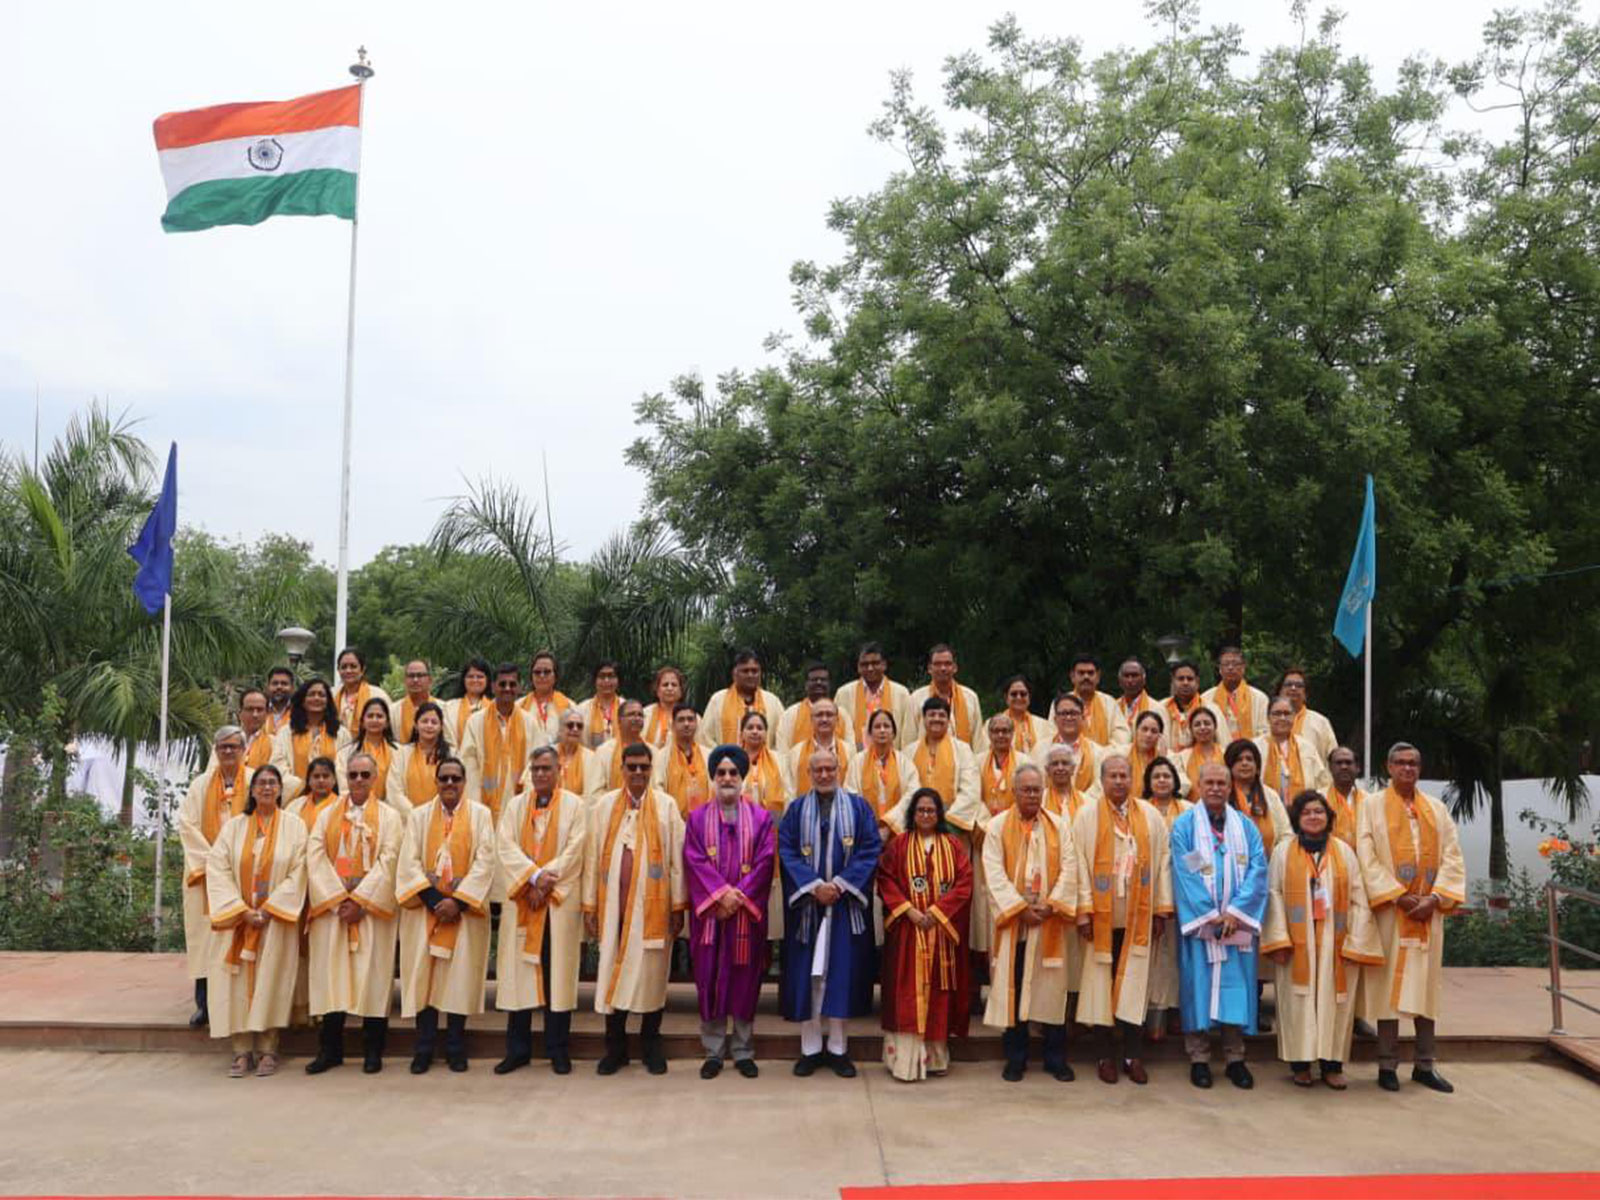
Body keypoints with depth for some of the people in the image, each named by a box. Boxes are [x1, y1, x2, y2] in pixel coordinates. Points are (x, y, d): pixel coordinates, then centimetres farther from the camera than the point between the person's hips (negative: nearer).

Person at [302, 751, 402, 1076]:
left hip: (372, 908, -2)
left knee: (372, 975, -2)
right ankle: (330, 1049, 11)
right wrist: (338, 899, -11)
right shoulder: (327, 814, 12)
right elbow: (315, 857, 1)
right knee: (330, 975, 2)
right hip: (331, 906, 2)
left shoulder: (389, 816, 6)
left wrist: (360, 901, -13)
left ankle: (372, 1050, 6)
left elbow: (388, 861, -4)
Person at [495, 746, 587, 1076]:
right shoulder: (515, 805, 10)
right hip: (521, 898, 2)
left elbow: (574, 851, -6)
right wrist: (534, 878, -15)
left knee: (558, 973, 1)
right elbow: (507, 847, -2)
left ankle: (558, 1049, 10)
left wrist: (546, 881, -14)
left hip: (561, 901, -2)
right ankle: (518, 1049, 14)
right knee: (519, 972, 5)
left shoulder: (575, 805, 3)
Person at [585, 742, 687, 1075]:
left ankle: (651, 1044, 21)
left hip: (653, 904, -1)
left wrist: (678, 906, -2)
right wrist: (589, 906, 1)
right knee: (613, 971, 6)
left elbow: (677, 858, 0)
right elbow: (594, 857, 4)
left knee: (651, 972, 6)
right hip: (614, 903, 1)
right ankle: (616, 1045, 20)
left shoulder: (667, 805, 0)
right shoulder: (604, 805, 4)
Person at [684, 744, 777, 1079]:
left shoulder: (761, 818, 6)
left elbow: (765, 861, -4)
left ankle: (743, 1051, 14)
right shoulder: (697, 818, 7)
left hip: (747, 914, 0)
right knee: (710, 980, 2)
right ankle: (713, 1051, 13)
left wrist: (740, 896, -15)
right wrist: (722, 893, -17)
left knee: (745, 980, 3)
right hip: (709, 913, 0)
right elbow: (694, 861, -4)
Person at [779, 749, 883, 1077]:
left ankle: (838, 1048, 10)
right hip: (806, 902, 1)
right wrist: (814, 885, -15)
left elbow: (871, 849, -3)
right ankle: (810, 1048, 10)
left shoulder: (858, 807, 4)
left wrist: (840, 883, -14)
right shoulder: (796, 809, 6)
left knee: (842, 972, 1)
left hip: (846, 904, 0)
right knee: (807, 973, 1)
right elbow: (787, 851, -2)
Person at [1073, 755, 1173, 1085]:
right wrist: (1083, 911, -10)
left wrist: (1162, 910, 1)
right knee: (1103, 983, 4)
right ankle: (1107, 1054, 14)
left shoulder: (1150, 815, 5)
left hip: (1139, 918, 2)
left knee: (1135, 984, 5)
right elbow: (1080, 865, -5)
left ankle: (1133, 1054, 14)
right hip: (1102, 917, -1)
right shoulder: (1087, 816, -2)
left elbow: (1163, 862, 5)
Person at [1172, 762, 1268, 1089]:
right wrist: (1209, 916, -14)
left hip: (1238, 923, 2)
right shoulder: (1184, 826, 1)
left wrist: (1235, 912, -13)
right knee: (1199, 986, 0)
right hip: (1198, 923, -2)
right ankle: (1198, 1059, 8)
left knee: (1236, 986, 3)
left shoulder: (1246, 827, 9)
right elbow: (1185, 874, -6)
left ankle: (1235, 1058, 13)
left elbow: (1258, 870, -1)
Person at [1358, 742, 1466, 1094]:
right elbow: (1367, 858, -6)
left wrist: (1435, 898, -10)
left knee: (1426, 983, 6)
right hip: (1389, 909, -3)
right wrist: (1399, 896, -15)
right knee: (1389, 982, -2)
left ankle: (1424, 1064, 14)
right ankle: (1387, 1064, 4)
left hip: (1427, 911, 3)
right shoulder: (1372, 805, 2)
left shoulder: (1437, 809, 12)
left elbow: (1452, 857, 4)